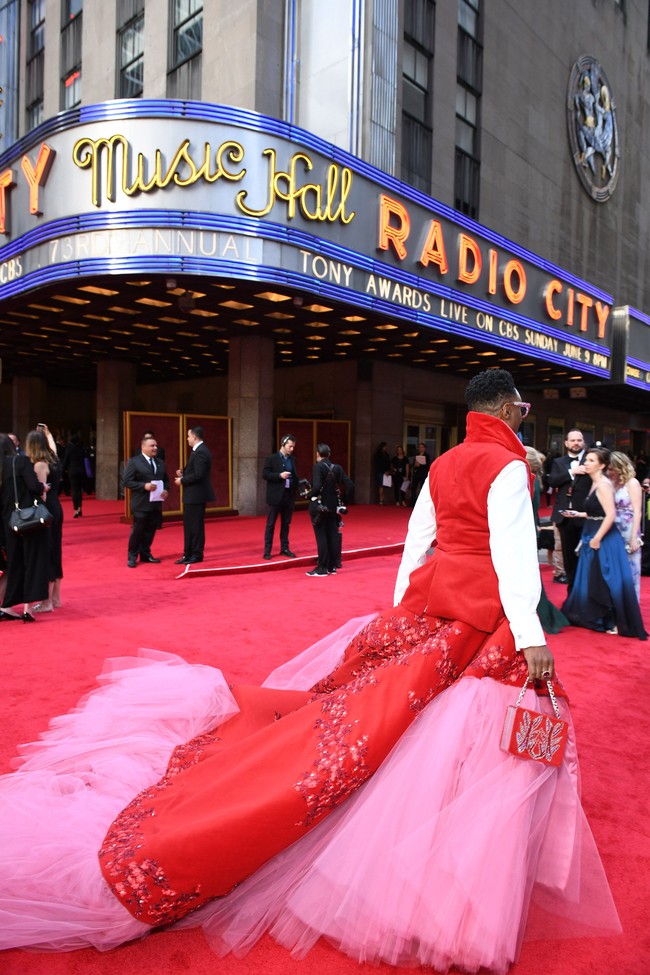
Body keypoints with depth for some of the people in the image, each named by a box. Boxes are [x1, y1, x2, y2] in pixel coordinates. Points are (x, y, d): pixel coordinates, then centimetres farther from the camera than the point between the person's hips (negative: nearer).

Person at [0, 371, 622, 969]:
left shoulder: (442, 465, 14)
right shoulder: (507, 466, -9)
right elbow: (513, 552, -18)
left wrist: (401, 613, 21)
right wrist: (530, 636, -18)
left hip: (428, 599, 8)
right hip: (480, 619, -8)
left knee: (356, 694, 14)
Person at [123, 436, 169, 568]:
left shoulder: (160, 462, 14)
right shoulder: (134, 461, -5)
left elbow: (166, 480, 18)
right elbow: (127, 481, -10)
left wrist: (165, 490, -3)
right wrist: (144, 486, -21)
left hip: (156, 503, 6)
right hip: (141, 504, -6)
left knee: (150, 530, 10)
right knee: (137, 530, 1)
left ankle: (145, 554, 24)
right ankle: (132, 557, 13)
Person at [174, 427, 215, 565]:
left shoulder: (200, 452, -18)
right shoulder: (198, 450, 14)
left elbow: (198, 475, -25)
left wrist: (182, 481, -13)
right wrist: (183, 474, 5)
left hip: (197, 495, -10)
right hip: (193, 495, 10)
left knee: (196, 525, -1)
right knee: (189, 525, 14)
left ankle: (197, 555, 8)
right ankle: (188, 554, 21)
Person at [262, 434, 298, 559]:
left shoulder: (292, 460, 11)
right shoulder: (272, 458, -5)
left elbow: (295, 476, 13)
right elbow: (265, 474, -10)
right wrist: (280, 475, -20)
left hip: (288, 495, 5)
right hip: (276, 496, -5)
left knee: (286, 524, 11)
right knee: (271, 524, 2)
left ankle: (285, 548, 20)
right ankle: (267, 551, 6)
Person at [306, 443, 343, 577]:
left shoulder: (318, 466, -14)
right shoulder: (337, 468, 3)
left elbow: (317, 487, -24)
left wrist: (310, 495, -6)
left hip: (319, 505, -5)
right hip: (333, 505, 6)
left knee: (321, 536, 1)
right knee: (332, 535, 11)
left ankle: (322, 568, 5)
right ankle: (332, 566, 18)